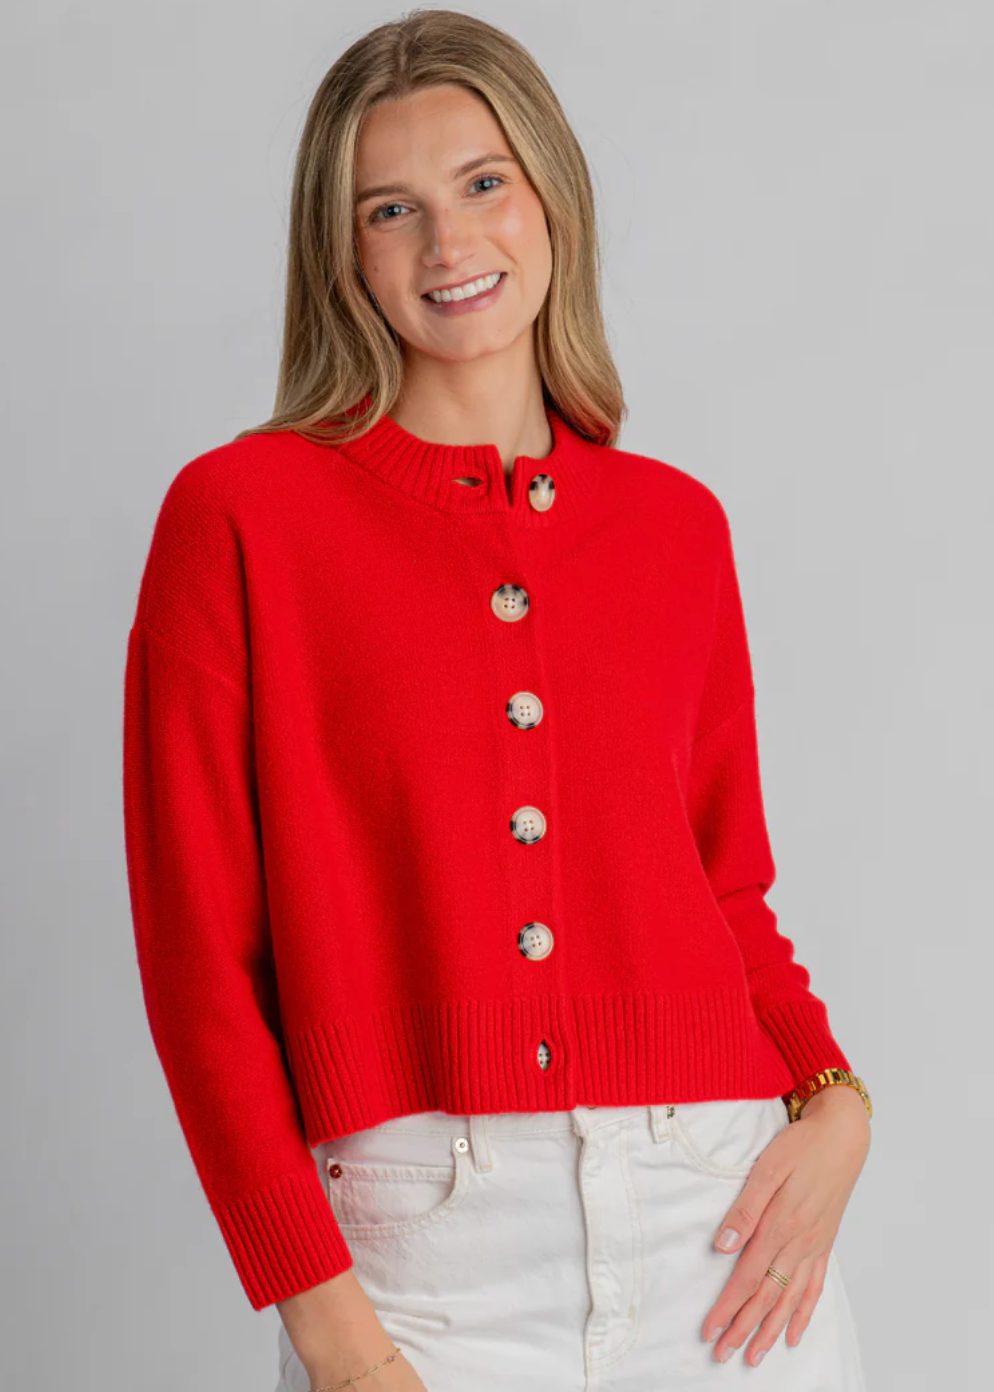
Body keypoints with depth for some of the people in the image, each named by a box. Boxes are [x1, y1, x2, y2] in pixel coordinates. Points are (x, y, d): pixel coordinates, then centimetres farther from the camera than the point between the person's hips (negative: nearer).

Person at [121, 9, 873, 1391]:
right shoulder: (240, 514, -3)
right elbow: (199, 954, -5)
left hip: (722, 1225, 3)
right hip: (425, 1245, -2)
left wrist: (834, 1101, -4)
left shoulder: (677, 525, 7)